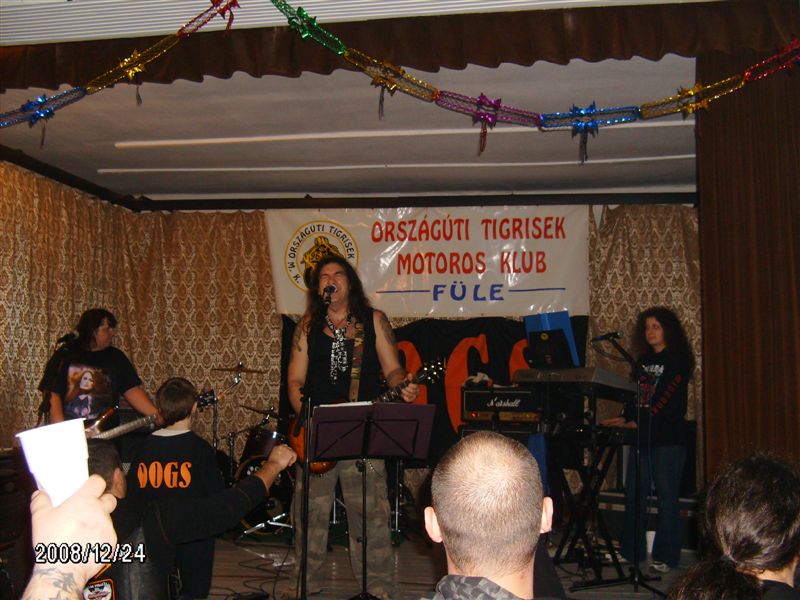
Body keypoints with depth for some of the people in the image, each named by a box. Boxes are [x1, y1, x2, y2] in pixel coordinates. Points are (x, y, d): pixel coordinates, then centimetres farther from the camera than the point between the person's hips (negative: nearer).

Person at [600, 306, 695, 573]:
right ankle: (631, 551, 16)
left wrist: (641, 422, -21)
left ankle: (666, 557, 5)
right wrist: (625, 418, -3)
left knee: (667, 497, -2)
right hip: (642, 436, 6)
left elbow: (668, 400, -14)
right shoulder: (643, 361, 17)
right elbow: (633, 395, 14)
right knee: (634, 495, 7)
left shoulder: (677, 360, -4)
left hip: (668, 438, -6)